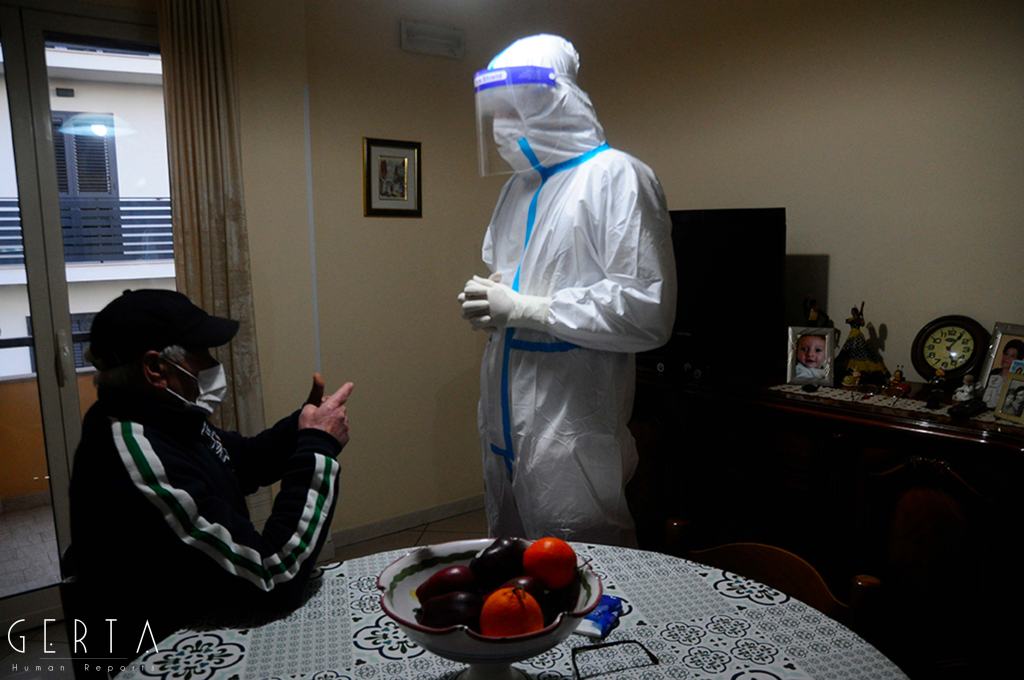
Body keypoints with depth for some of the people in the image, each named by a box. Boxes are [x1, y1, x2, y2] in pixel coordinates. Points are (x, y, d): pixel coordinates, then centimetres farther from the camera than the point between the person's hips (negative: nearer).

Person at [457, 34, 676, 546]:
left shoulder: (616, 176, -11)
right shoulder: (519, 183, 14)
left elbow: (648, 310, -20)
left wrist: (524, 308, -19)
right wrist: (488, 298, 3)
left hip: (571, 426, -8)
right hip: (505, 418, 8)